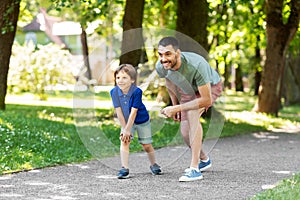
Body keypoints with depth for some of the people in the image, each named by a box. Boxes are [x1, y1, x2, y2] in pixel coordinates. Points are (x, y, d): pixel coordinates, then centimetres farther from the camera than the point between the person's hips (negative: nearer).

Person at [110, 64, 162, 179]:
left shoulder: (136, 92, -30)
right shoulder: (114, 92, -19)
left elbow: (133, 112, -28)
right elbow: (119, 111, -16)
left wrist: (127, 130, -27)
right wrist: (124, 128, -16)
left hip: (142, 121, -2)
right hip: (126, 121, 3)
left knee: (147, 145, 7)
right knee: (124, 142, -16)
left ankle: (153, 165, 32)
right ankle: (124, 168, -17)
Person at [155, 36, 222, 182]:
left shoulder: (196, 65, -44)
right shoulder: (161, 67, -27)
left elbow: (206, 100, -40)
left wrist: (176, 109, -40)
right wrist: (174, 103, 4)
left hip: (210, 88, -6)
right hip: (188, 91, 6)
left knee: (192, 114, -32)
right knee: (185, 132, 4)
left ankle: (194, 169, -34)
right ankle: (204, 160, 36)